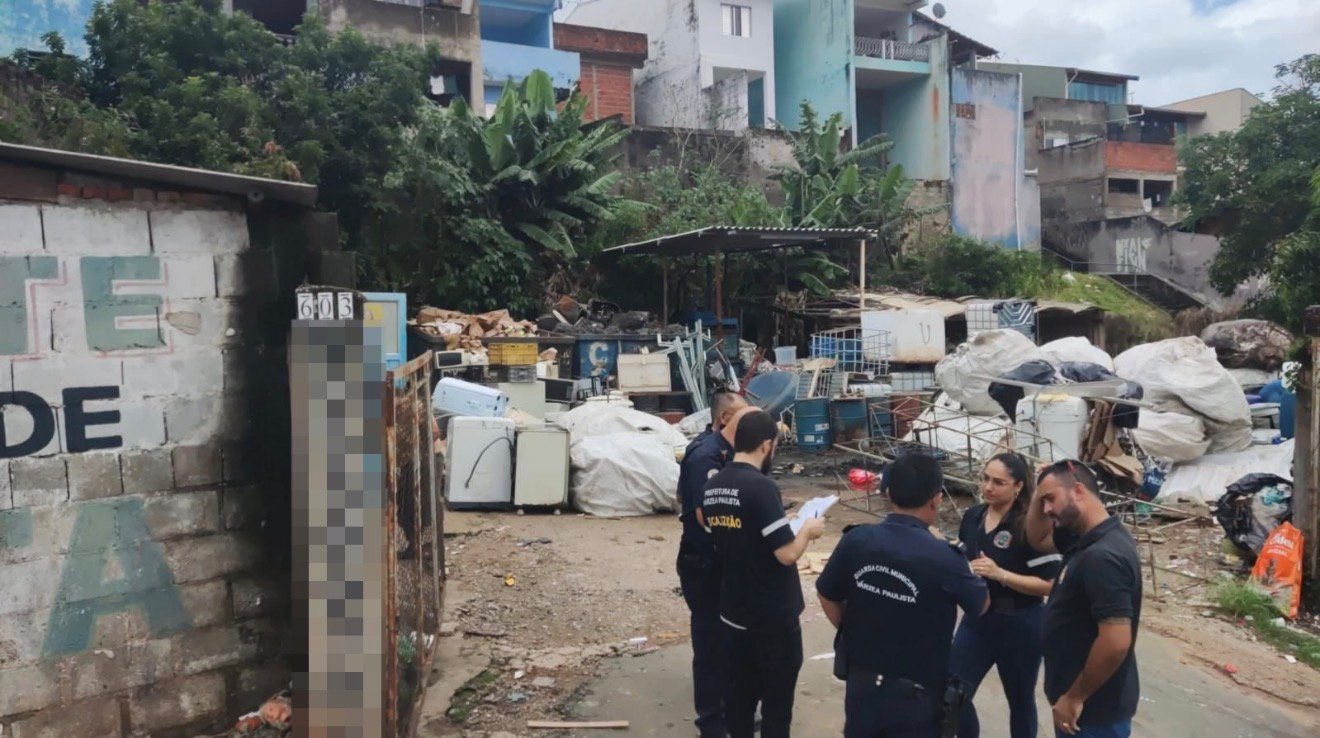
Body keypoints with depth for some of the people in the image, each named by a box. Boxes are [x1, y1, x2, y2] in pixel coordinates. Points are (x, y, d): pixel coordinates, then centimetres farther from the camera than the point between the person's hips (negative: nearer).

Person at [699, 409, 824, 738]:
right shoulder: (760, 487, -22)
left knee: (738, 694, 17)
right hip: (773, 618, -7)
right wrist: (807, 530, -5)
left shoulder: (712, 487, 2)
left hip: (733, 614, 7)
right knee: (777, 702, 7)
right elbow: (787, 554, -24)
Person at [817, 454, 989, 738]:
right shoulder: (942, 557, -22)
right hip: (915, 694, -4)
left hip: (861, 683, 4)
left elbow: (827, 596, 3)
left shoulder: (856, 540, -12)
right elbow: (981, 605, -2)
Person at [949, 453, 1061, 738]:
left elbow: (1049, 584, -20)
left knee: (1020, 700, 15)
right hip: (976, 621, 5)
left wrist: (999, 574, -28)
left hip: (1019, 627, -5)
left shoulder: (1030, 526, -18)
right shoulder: (973, 517, 1)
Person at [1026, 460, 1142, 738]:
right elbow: (1037, 538, 20)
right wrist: (1040, 493, 2)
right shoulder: (1085, 538, 2)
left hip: (1095, 708, -9)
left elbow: (1116, 641, -31)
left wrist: (1075, 697, -21)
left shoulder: (1102, 556, -28)